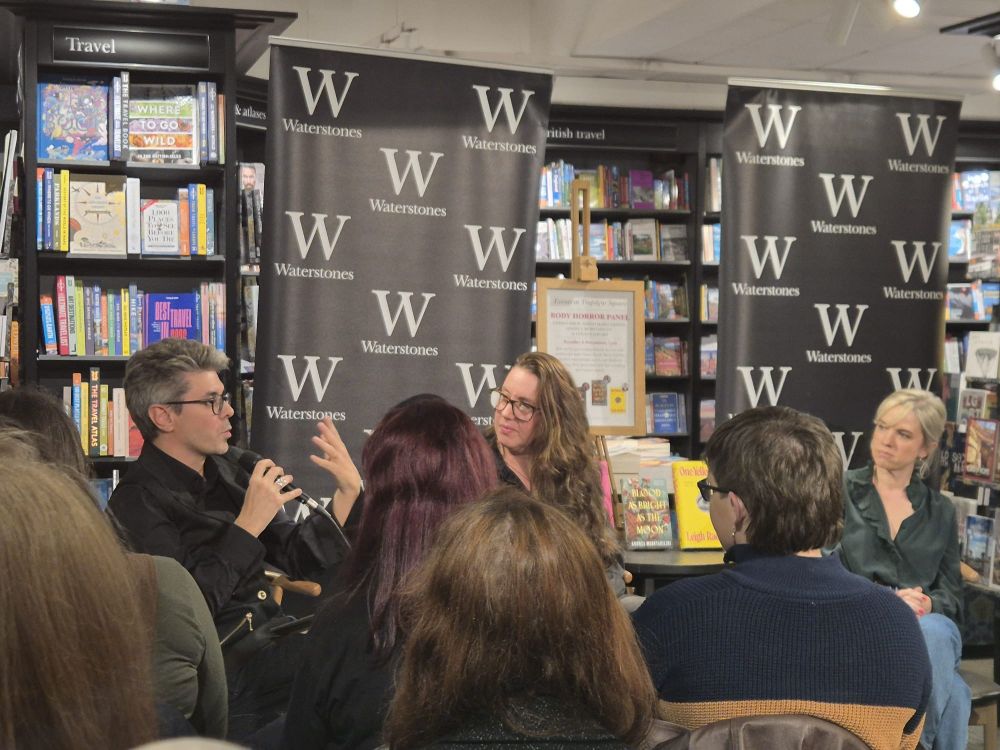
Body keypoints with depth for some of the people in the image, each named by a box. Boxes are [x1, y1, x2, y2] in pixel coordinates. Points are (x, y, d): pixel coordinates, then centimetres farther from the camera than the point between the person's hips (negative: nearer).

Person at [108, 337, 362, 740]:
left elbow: (298, 559, 14)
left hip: (273, 643, 7)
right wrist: (248, 524, -18)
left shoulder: (224, 471, 13)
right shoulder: (138, 502, -9)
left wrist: (347, 493, 2)